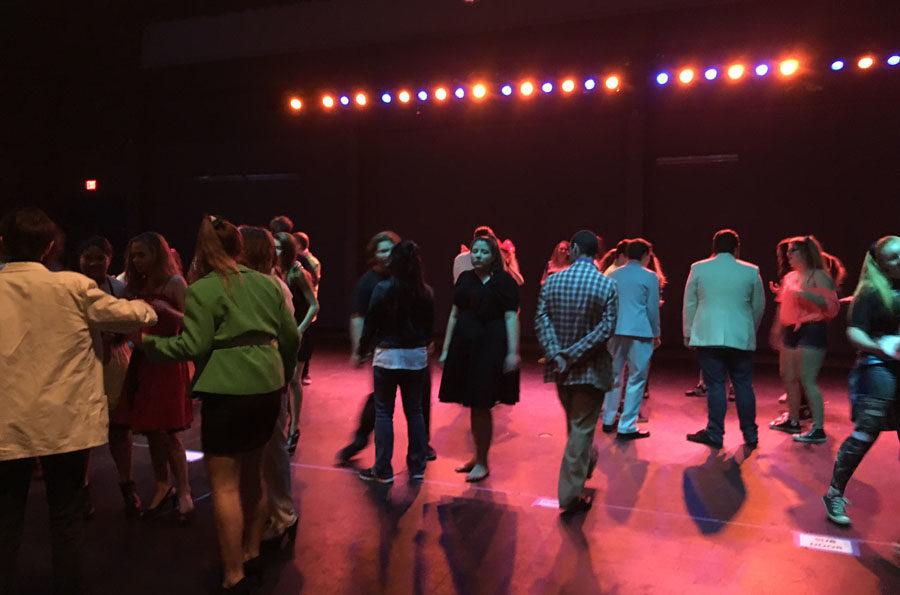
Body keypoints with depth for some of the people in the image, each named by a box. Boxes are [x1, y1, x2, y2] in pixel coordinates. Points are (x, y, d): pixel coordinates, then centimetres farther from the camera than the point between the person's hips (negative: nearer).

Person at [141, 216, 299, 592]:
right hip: (267, 388, 7)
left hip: (229, 391, -7)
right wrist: (283, 375, 25)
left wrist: (150, 342, 2)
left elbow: (193, 346, -12)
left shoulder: (203, 290, -8)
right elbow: (290, 337, 10)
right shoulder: (267, 283, 9)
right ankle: (252, 554, 32)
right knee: (252, 473, 19)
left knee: (224, 483, 2)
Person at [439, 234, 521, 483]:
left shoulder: (504, 281, -4)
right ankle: (477, 457, 28)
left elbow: (511, 318, -10)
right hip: (465, 346, 5)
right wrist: (446, 350, 12)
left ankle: (482, 462, 15)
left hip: (490, 348, -5)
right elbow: (454, 315, 13)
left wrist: (513, 352, -17)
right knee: (474, 406, 12)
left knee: (481, 407, -1)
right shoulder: (465, 279, 10)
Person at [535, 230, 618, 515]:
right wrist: (575, 354, -15)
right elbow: (606, 328, -16)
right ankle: (570, 495, 8)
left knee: (574, 423, 24)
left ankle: (586, 461, 48)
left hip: (560, 367, 3)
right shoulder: (607, 285, -11)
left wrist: (556, 354, -14)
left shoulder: (552, 281, -4)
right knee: (581, 428, 3)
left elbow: (541, 321, -9)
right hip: (591, 368, -3)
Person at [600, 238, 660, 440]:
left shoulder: (613, 275, 10)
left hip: (615, 331, 5)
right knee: (636, 380, 2)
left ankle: (608, 421, 23)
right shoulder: (649, 277, -4)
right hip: (639, 332, -5)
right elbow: (652, 309, -3)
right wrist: (656, 334, 7)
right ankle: (627, 427, 1)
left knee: (614, 376, 16)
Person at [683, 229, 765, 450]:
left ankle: (715, 434, 7)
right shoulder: (751, 271, 4)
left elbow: (689, 304, 4)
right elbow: (759, 306, 11)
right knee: (743, 385, 9)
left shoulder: (698, 269, 2)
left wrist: (688, 333, 13)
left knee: (715, 384, 3)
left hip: (708, 336, -1)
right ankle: (750, 435, 17)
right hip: (741, 338, 1)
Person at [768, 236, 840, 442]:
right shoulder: (788, 277, 15)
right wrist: (776, 331, 22)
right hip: (791, 332, 9)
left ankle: (818, 429, -8)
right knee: (788, 376, 14)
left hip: (811, 331, -8)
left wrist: (806, 294, -27)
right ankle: (793, 420, 27)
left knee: (807, 379, -13)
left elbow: (831, 304, -17)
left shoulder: (818, 276, -7)